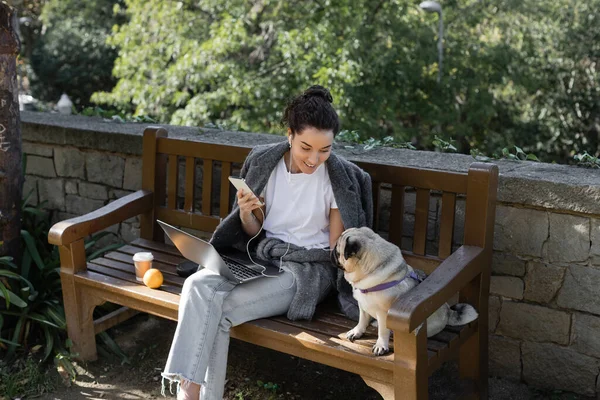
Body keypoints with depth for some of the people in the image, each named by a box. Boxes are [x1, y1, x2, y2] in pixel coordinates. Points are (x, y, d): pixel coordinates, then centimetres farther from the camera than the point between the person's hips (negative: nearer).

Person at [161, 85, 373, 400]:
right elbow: (254, 232, 10)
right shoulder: (264, 161, 1)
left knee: (221, 309, -25)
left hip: (307, 268, -4)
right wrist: (246, 214, -11)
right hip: (260, 256, 4)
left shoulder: (339, 178, -9)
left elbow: (337, 247, -1)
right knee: (197, 285, -25)